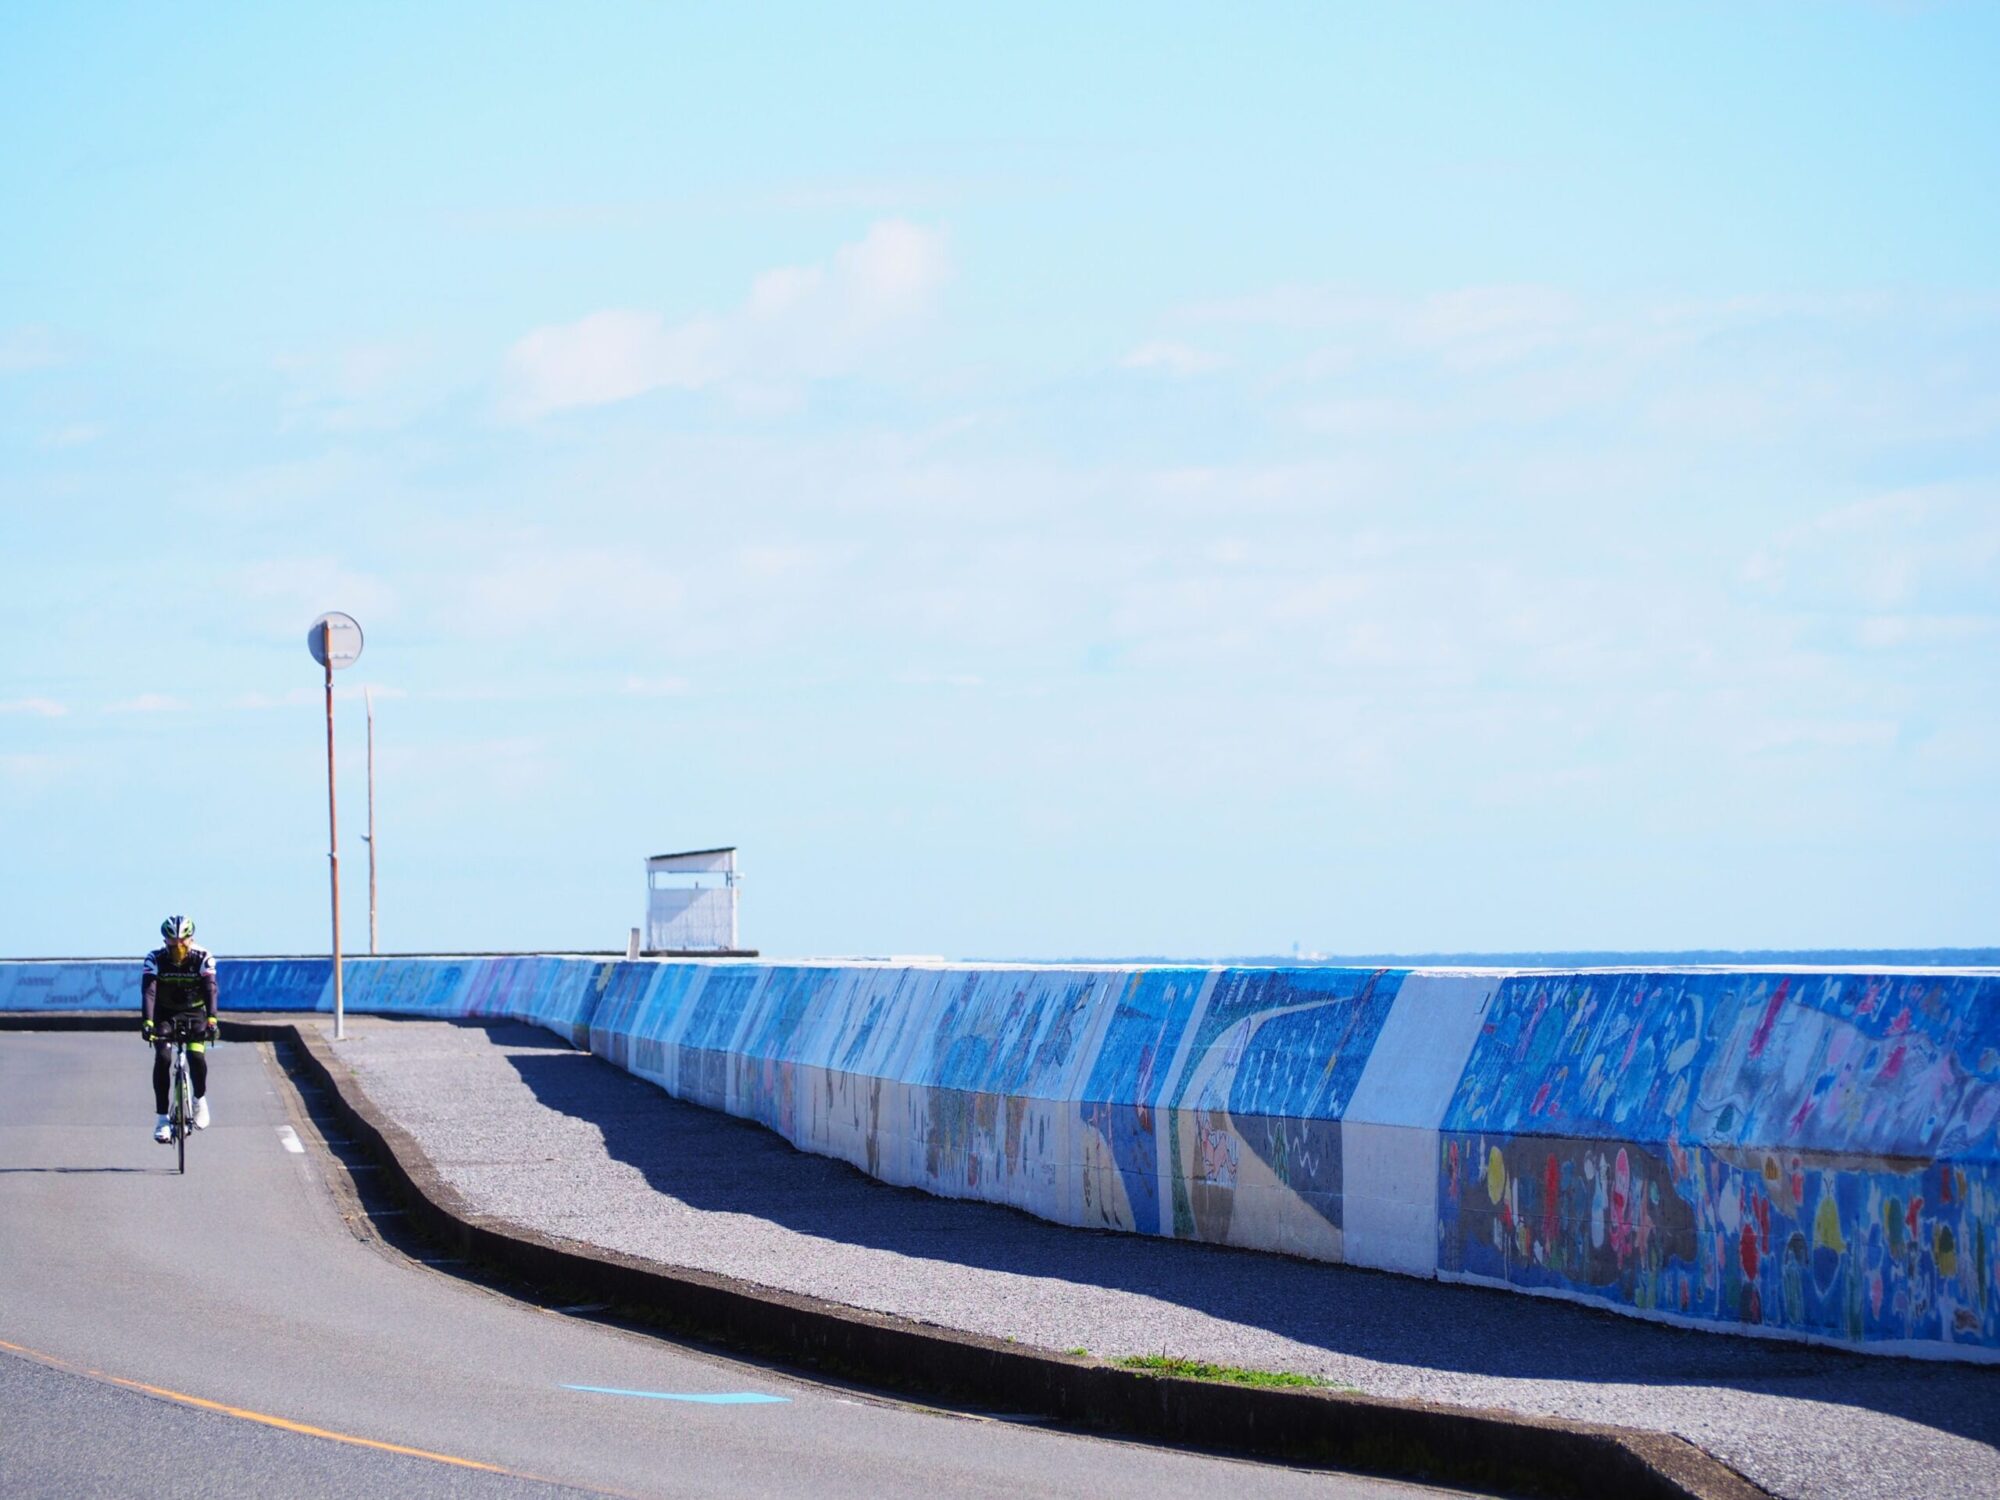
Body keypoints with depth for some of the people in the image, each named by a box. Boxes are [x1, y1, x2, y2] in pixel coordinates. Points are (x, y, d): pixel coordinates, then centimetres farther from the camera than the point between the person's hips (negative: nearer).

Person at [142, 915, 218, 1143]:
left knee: (197, 1056, -22)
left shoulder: (203, 958, -21)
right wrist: (147, 1022, -47)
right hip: (165, 1013, 0)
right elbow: (148, 991, -32)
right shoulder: (155, 959, -22)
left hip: (194, 1013, 0)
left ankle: (200, 1098, 8)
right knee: (162, 1058, -20)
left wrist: (211, 1019, -48)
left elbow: (210, 989, -32)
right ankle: (163, 1119, -13)